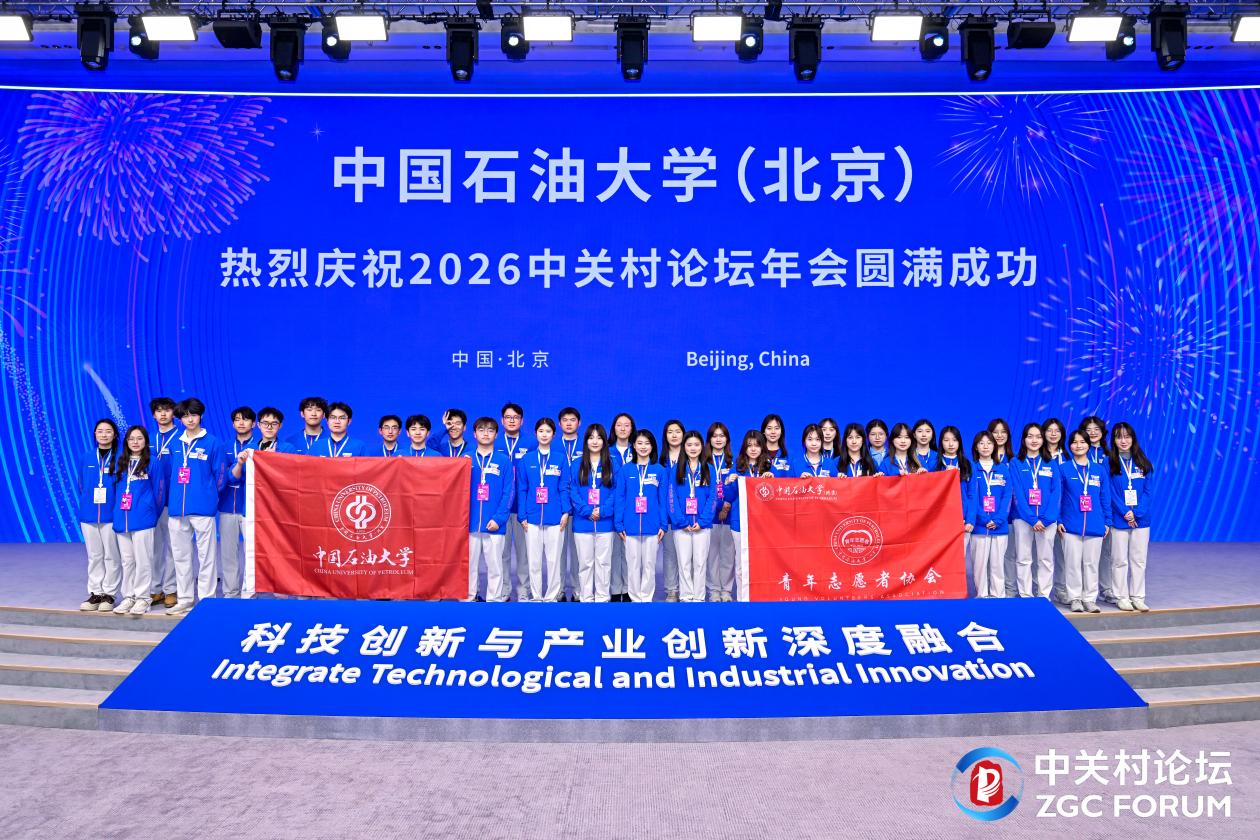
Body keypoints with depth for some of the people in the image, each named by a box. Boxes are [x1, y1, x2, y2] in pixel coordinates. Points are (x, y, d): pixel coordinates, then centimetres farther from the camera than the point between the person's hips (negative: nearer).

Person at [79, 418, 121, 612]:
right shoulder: (86, 459, 8)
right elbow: (81, 487, 14)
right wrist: (83, 509, 8)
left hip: (112, 515, -4)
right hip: (89, 516, 4)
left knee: (111, 556, 3)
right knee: (94, 556, 11)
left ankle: (109, 594, 12)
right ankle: (95, 593, 18)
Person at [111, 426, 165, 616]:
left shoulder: (152, 463, -1)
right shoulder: (120, 463, 13)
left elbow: (158, 490, 1)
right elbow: (116, 488, 17)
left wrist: (152, 513, 3)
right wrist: (117, 512, 11)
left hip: (143, 520, -5)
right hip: (121, 520, 5)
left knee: (142, 560, -2)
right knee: (127, 560, 10)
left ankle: (142, 597, 6)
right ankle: (128, 596, 17)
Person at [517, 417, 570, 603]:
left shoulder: (561, 458, 4)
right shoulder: (526, 459, 6)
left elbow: (564, 488, 2)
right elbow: (522, 490, 5)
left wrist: (565, 512, -7)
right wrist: (522, 516, -1)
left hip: (555, 517, -1)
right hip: (532, 517, 1)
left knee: (553, 559, 4)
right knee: (533, 560, 6)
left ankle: (552, 596, 14)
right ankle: (535, 596, 16)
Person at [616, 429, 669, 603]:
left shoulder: (660, 471, 4)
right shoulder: (626, 470, 4)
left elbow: (663, 500, 4)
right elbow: (620, 499, 3)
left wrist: (663, 525, -2)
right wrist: (619, 525, -3)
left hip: (652, 527, 0)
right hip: (630, 527, 0)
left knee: (649, 564, 6)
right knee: (633, 564, 6)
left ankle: (646, 598, 15)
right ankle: (635, 598, 16)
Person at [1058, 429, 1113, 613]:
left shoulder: (1100, 470, 8)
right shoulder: (1063, 469, 2)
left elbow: (1105, 498, 10)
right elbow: (1057, 496, 2)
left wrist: (1107, 522, 6)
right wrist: (1058, 520, -4)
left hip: (1095, 525, 2)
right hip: (1071, 525, -2)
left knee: (1091, 563, 6)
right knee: (1073, 563, 2)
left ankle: (1090, 598, 14)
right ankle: (1075, 598, 10)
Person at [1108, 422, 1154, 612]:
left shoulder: (1143, 463, 6)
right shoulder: (1109, 463, -2)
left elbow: (1147, 492, 1)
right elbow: (1110, 492, -6)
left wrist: (1137, 513, -11)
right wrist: (1125, 513, -15)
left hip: (1141, 519, 3)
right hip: (1119, 519, -2)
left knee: (1139, 560, 8)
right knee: (1120, 560, 4)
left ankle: (1138, 597, 16)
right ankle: (1122, 597, 11)